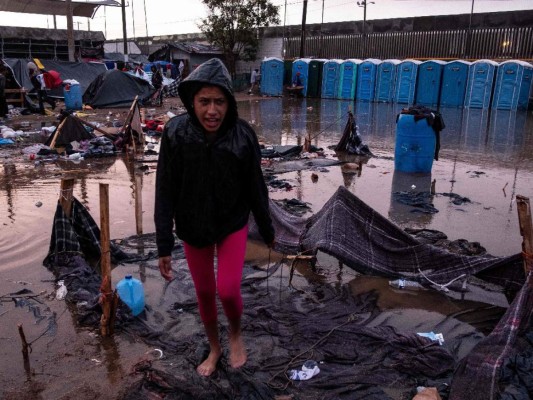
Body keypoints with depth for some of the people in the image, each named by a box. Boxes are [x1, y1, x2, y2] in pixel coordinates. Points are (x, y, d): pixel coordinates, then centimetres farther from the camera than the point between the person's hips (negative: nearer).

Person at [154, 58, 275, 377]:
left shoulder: (243, 135, -19)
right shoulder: (175, 133, -19)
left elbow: (255, 187, -7)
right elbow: (165, 192, -14)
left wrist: (267, 230, 3)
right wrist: (164, 245, -13)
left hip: (233, 224, -1)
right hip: (193, 228, 1)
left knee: (228, 290, -7)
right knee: (204, 292, 14)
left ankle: (236, 335, 29)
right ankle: (214, 348, 41)